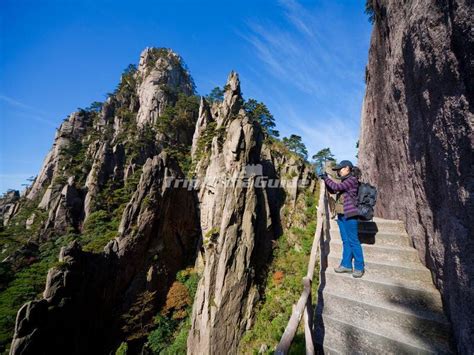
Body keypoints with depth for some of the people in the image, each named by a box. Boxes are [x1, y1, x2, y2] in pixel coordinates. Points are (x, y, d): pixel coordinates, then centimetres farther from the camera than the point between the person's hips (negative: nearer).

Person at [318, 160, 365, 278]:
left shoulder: (352, 180, -10)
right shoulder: (345, 181, 16)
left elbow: (337, 187, -19)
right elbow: (332, 190, 17)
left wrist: (326, 178, -8)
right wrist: (325, 180, 7)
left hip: (350, 215, -9)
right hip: (341, 215, 9)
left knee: (353, 241, -1)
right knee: (345, 241, 13)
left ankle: (359, 267, 13)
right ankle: (346, 265, 21)